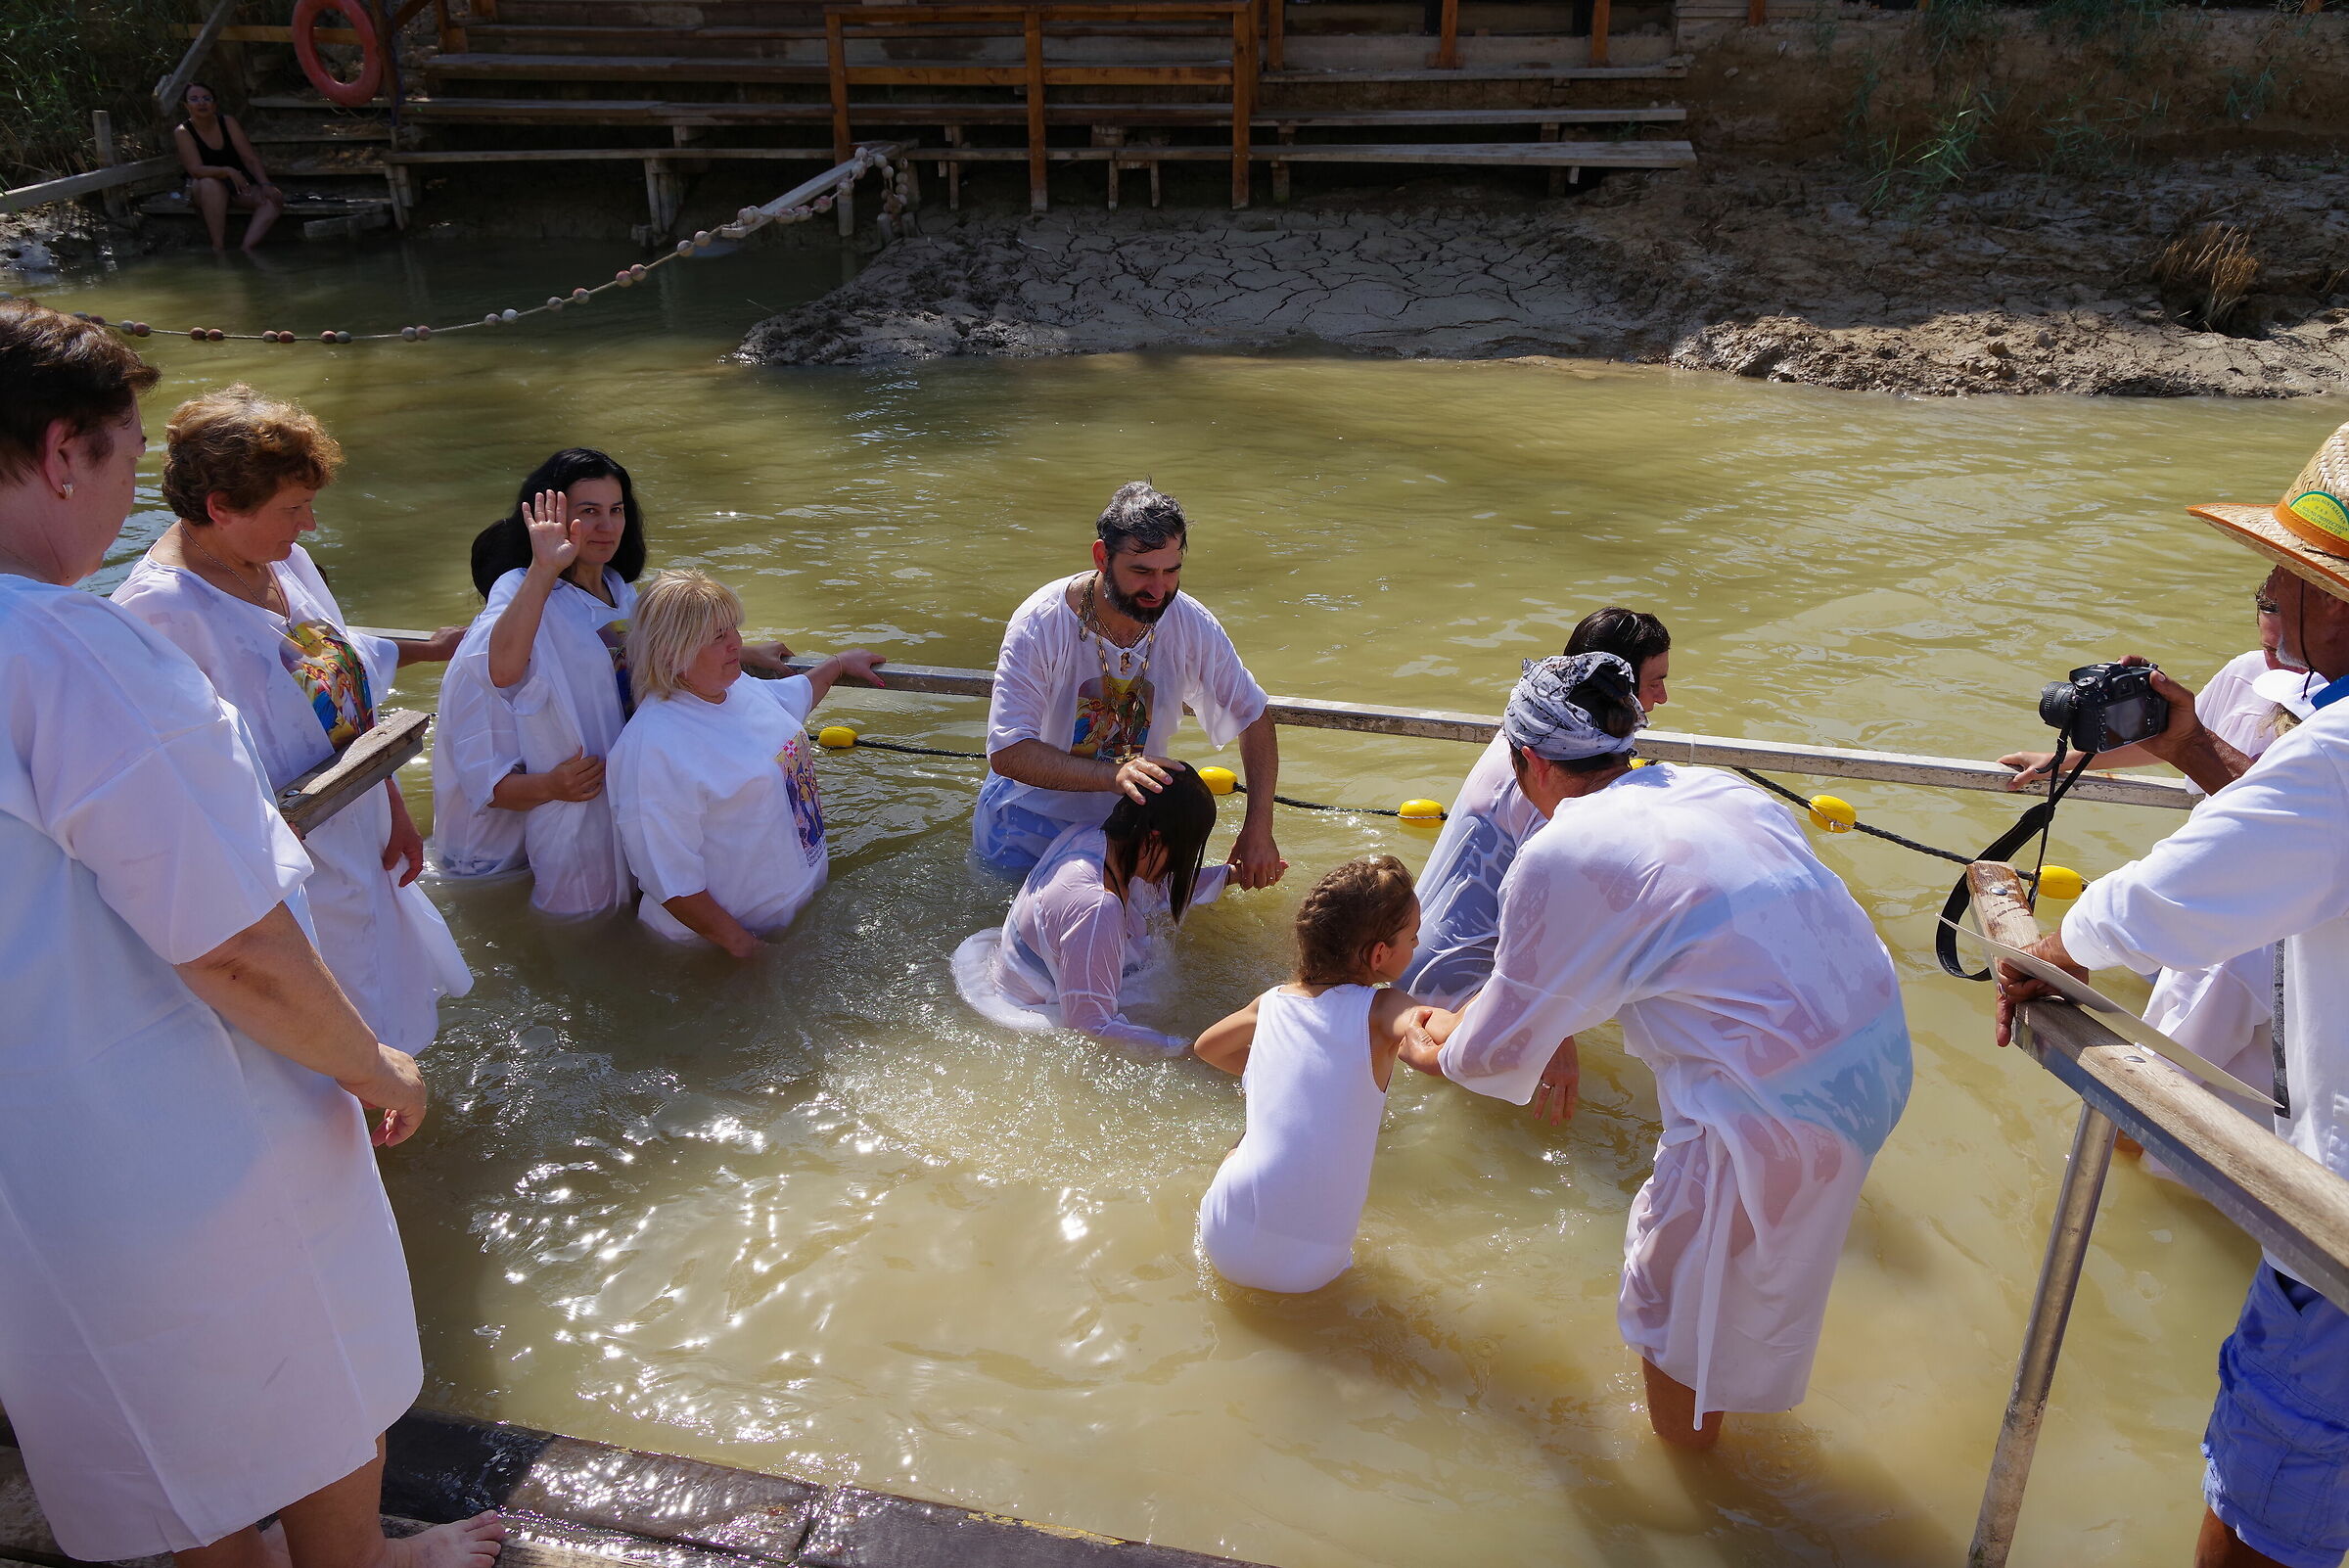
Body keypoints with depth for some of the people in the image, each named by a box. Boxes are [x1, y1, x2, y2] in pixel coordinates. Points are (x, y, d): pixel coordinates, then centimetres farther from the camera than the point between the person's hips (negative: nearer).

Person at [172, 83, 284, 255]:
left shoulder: (228, 122, 0)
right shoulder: (183, 132, -9)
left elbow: (250, 158, -5)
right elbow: (196, 169, -20)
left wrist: (265, 184, -22)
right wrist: (228, 171, -38)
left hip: (239, 185, 3)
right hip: (203, 191, -3)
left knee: (274, 198, -24)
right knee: (210, 184, -39)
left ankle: (248, 248, -42)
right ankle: (219, 247, -37)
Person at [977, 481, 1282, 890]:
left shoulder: (1192, 625, -16)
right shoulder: (1040, 624, -26)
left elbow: (1254, 718, -2)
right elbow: (1008, 753, -31)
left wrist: (1258, 830, -11)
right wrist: (1114, 775, -44)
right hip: (1031, 822, -2)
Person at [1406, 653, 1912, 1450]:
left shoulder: (1558, 858, -14)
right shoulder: (1715, 789, 7)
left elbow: (1501, 1049, -2)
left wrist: (1431, 1054, 18)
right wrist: (1556, 1038, 27)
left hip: (1782, 1102, -8)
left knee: (1678, 1292, 20)